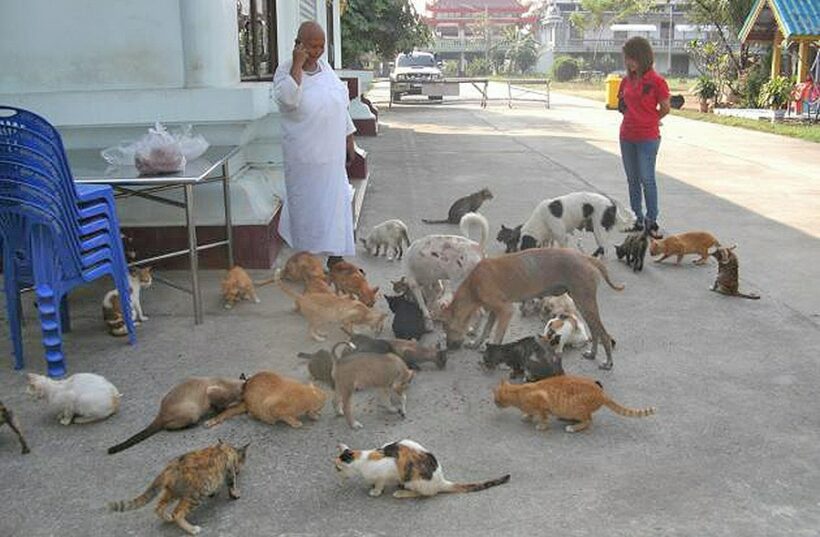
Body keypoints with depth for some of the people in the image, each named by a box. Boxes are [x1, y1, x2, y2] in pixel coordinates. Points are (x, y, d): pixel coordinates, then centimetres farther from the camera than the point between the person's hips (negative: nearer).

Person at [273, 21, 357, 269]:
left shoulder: (325, 67, 8)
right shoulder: (285, 70, -8)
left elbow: (341, 104, 15)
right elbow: (288, 99, -29)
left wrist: (349, 139, 15)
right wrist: (297, 65, -25)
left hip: (332, 153, 5)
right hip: (304, 156, -5)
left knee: (335, 202, 7)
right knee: (307, 204, 4)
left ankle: (335, 257, 16)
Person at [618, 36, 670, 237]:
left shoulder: (656, 81, -11)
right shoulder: (627, 80, 7)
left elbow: (665, 109, -5)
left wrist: (648, 121, 6)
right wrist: (635, 119, 6)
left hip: (647, 138, -7)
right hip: (627, 137, 7)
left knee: (647, 179, -4)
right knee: (632, 179, 12)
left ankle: (651, 221, 7)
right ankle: (637, 219, 22)